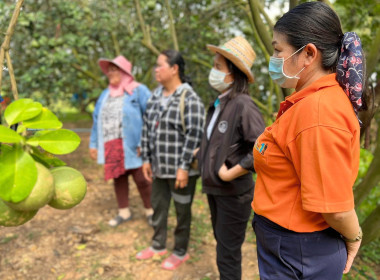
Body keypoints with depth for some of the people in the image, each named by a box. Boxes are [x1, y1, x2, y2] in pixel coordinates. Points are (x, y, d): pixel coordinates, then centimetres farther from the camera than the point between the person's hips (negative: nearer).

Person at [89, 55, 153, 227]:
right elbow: (97, 120, 17)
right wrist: (94, 144, 13)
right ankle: (124, 212, 28)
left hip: (132, 146, -6)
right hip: (111, 147, 6)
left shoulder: (138, 90, -6)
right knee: (118, 179, 13)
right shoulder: (106, 94, 16)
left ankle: (150, 212, 20)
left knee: (141, 180, 1)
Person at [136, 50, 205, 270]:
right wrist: (146, 159, 10)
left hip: (180, 169, -7)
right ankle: (158, 245, 40)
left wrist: (184, 167, -20)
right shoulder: (156, 96, 8)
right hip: (159, 167, 7)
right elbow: (147, 129, 11)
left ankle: (181, 252, 29)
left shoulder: (189, 99, -16)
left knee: (182, 211, 10)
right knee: (159, 206, 20)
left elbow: (194, 135, -20)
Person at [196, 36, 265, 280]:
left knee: (227, 255, 5)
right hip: (213, 189, 8)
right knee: (222, 244, 23)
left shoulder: (243, 105, -20)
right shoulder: (218, 104, 4)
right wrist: (201, 154, 7)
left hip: (233, 193, -8)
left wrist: (229, 174, -21)